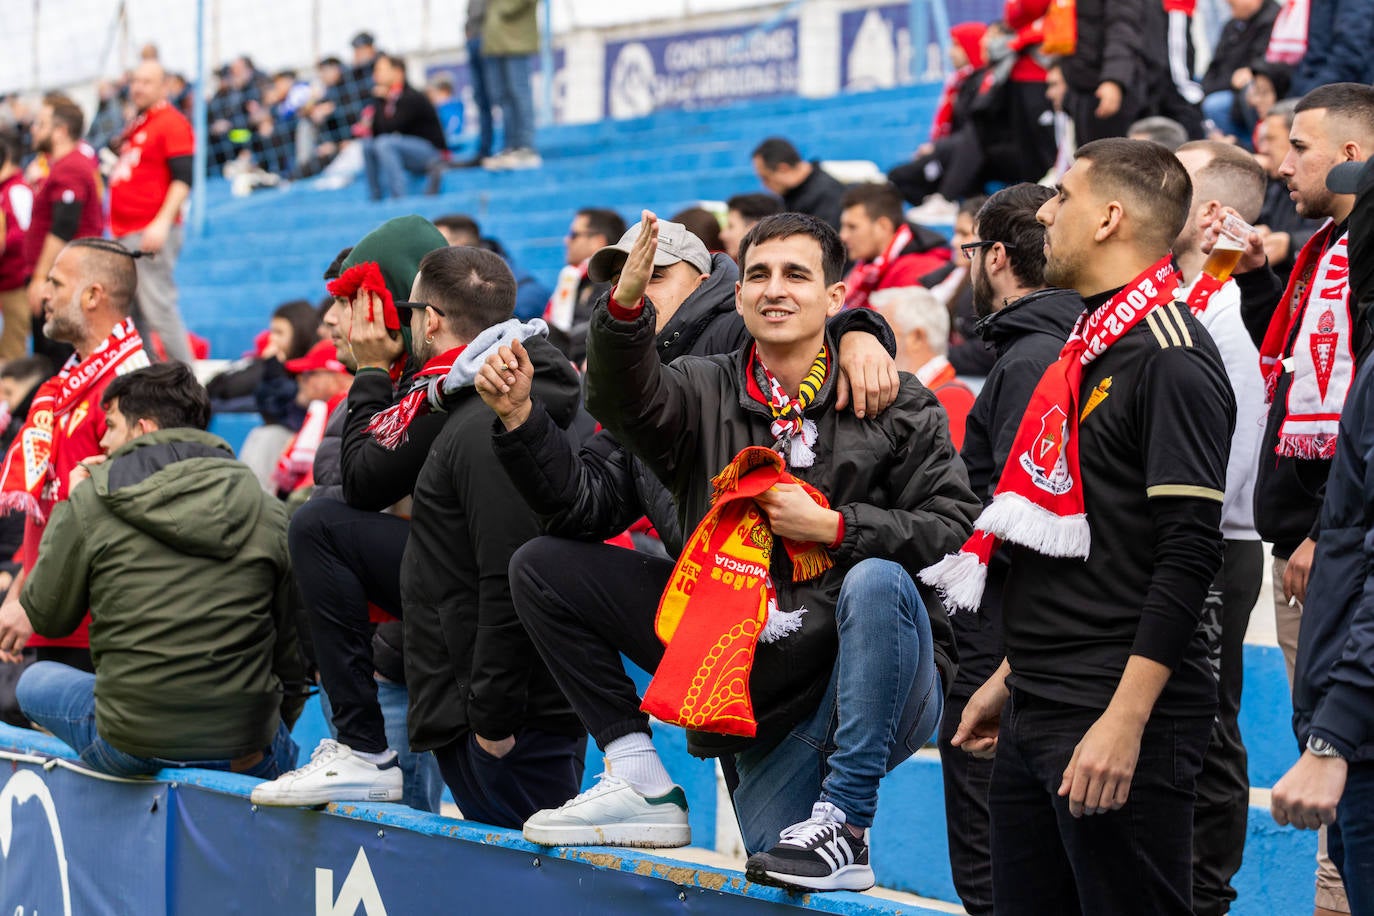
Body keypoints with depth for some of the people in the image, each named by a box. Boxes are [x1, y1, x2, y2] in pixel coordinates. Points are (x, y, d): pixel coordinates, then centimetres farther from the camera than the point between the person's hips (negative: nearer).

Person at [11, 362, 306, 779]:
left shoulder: (91, 501, -4)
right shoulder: (264, 508, 4)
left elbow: (47, 618, 7)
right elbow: (292, 641, 10)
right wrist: (276, 729, 25)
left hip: (130, 746, -3)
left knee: (34, 682, 26)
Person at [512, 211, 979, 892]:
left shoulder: (897, 407, 1)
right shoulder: (705, 394, 6)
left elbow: (954, 530, -8)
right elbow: (622, 398, -16)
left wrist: (831, 527, -14)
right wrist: (626, 306, -35)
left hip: (877, 682, -3)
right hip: (758, 694, 3)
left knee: (877, 582, -36)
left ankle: (844, 822, -26)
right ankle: (641, 782, 4)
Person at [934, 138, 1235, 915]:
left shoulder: (1170, 356, -13)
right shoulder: (1088, 345, 17)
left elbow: (1189, 554, -20)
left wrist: (1125, 722, -24)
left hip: (1117, 723, -10)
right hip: (1038, 717, 10)